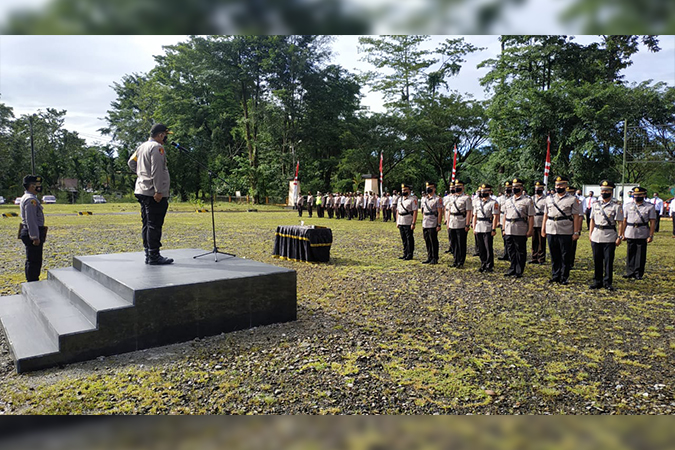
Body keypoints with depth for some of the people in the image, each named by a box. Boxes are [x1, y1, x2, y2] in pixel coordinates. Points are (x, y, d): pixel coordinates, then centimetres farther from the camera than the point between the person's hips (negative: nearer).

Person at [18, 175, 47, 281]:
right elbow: (30, 220, -23)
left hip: (30, 233, 11)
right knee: (34, 261, -6)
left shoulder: (27, 198, 17)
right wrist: (35, 237, -23)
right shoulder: (31, 199, -17)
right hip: (32, 234, -11)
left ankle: (32, 283, 27)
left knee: (31, 261, 17)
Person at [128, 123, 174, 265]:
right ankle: (154, 257, -5)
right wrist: (158, 191, -21)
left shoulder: (142, 146, 17)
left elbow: (131, 162, 26)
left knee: (147, 224, 13)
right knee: (154, 225, -7)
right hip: (154, 193, -10)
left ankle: (148, 255, 19)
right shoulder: (157, 147, -12)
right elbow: (157, 170, -19)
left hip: (142, 191, 10)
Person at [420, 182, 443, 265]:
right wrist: (423, 223, 15)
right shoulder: (424, 199, 13)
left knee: (434, 242, -1)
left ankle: (435, 259, 7)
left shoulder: (437, 199, -7)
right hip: (425, 224, 6)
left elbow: (440, 213, -10)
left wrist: (439, 225, -15)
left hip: (433, 224, -6)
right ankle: (429, 258, 20)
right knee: (427, 241, 11)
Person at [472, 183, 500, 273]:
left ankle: (489, 266, 7)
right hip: (478, 228, 5)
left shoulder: (493, 203, -5)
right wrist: (474, 228, 11)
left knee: (489, 248, -1)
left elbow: (495, 217, -9)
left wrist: (494, 229, -14)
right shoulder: (477, 202, 12)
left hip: (488, 229, -5)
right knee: (481, 248, 9)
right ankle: (483, 265, 20)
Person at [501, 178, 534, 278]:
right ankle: (512, 269, 21)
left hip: (521, 231, -5)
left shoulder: (527, 200, -1)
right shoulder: (508, 201, 14)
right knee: (510, 251, 10)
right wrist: (504, 229, 11)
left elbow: (531, 217, -5)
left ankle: (519, 271, 10)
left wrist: (530, 230, -11)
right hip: (509, 231, 5)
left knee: (520, 252, 2)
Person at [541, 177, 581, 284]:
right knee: (554, 256, 11)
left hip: (565, 232, -4)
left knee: (565, 257, 3)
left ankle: (564, 277, 12)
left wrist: (576, 232, -9)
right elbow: (545, 215, 14)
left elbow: (576, 217, -3)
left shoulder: (572, 199, 0)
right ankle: (555, 276, 20)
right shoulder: (549, 198, 12)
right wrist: (543, 229, 10)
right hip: (551, 231, 4)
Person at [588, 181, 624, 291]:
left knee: (609, 261, 1)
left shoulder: (616, 206, -2)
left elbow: (620, 223, -5)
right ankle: (597, 281, 17)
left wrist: (619, 237, -11)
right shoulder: (596, 205, 11)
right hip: (596, 237, 4)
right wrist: (590, 234, 10)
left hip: (610, 238, -4)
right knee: (597, 261, 8)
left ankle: (607, 282, 11)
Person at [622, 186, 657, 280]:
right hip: (630, 233, 2)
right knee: (630, 254, 6)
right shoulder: (628, 206, 8)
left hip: (642, 234, -2)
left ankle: (638, 274, 13)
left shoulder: (650, 207, 1)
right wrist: (623, 234, 5)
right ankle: (630, 272, 16)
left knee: (641, 255, 3)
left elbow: (652, 222, -2)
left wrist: (651, 235, -8)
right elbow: (624, 221, 9)